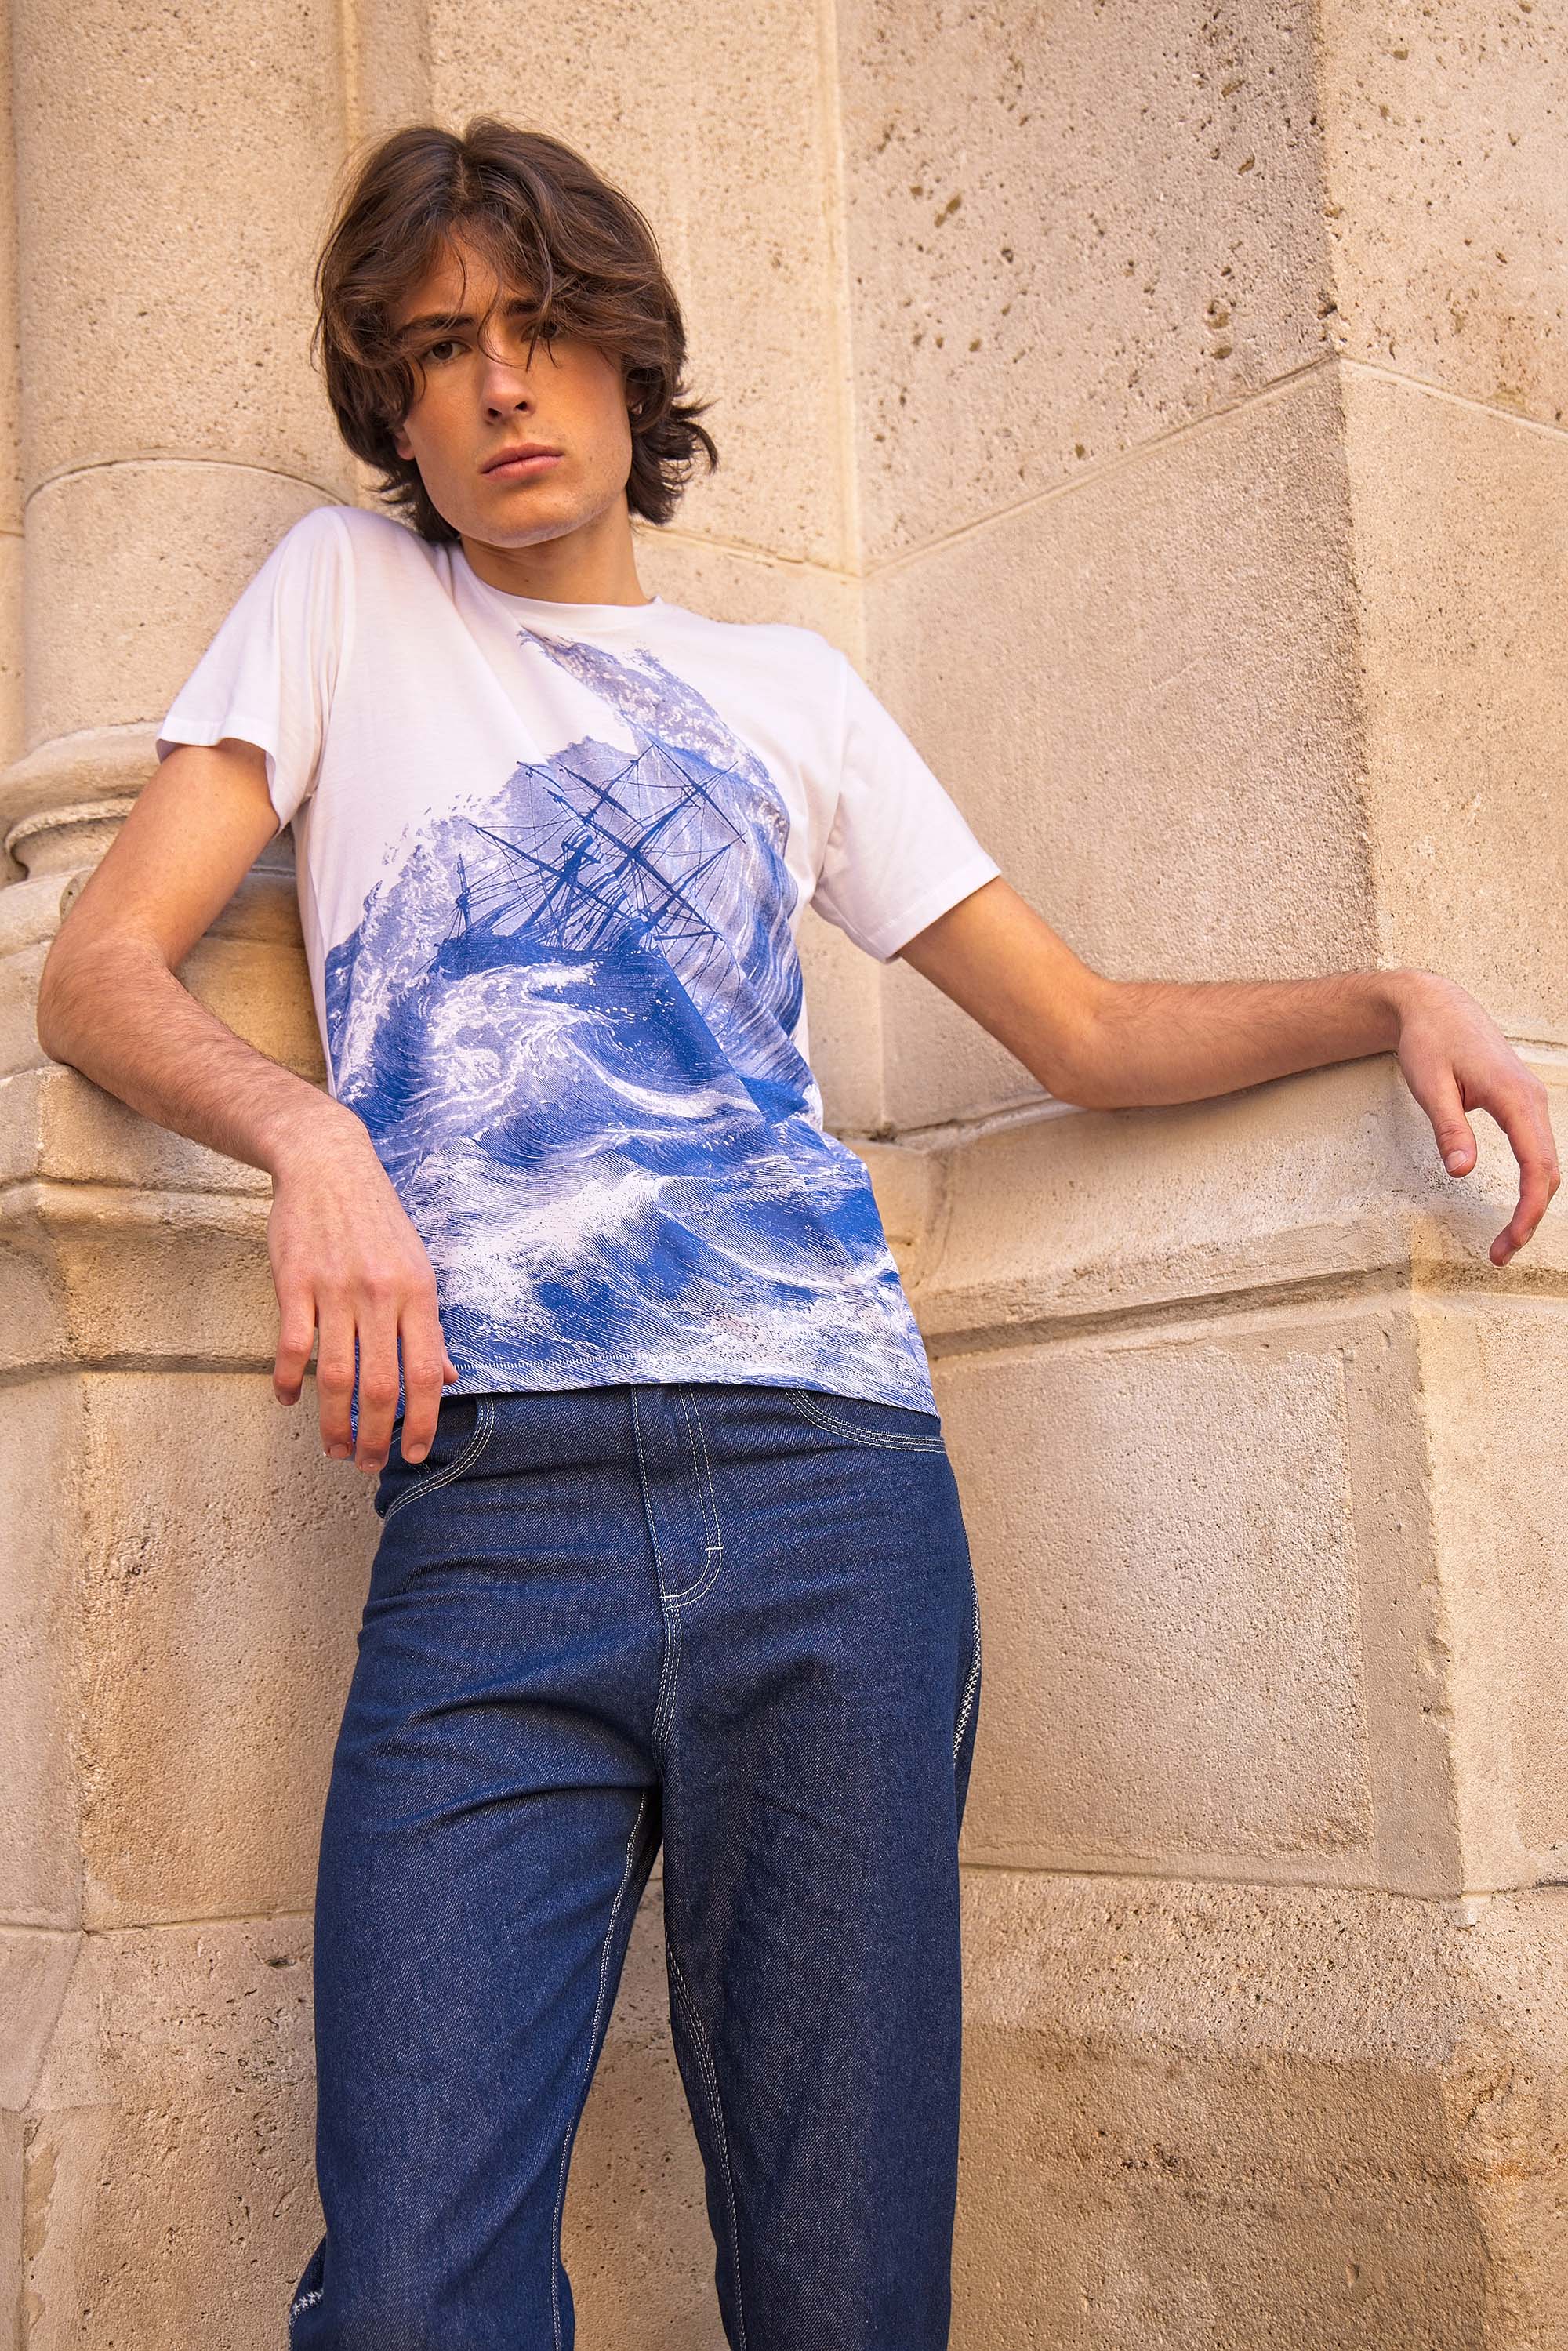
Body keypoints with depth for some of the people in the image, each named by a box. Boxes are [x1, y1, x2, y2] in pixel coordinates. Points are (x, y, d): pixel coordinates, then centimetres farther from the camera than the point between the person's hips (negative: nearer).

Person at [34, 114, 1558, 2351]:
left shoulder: (786, 682, 21)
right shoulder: (346, 596, 18)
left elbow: (1088, 1029, 23)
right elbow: (97, 970, 8)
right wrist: (305, 1133, -13)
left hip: (832, 1496, 2)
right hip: (489, 1504, -1)